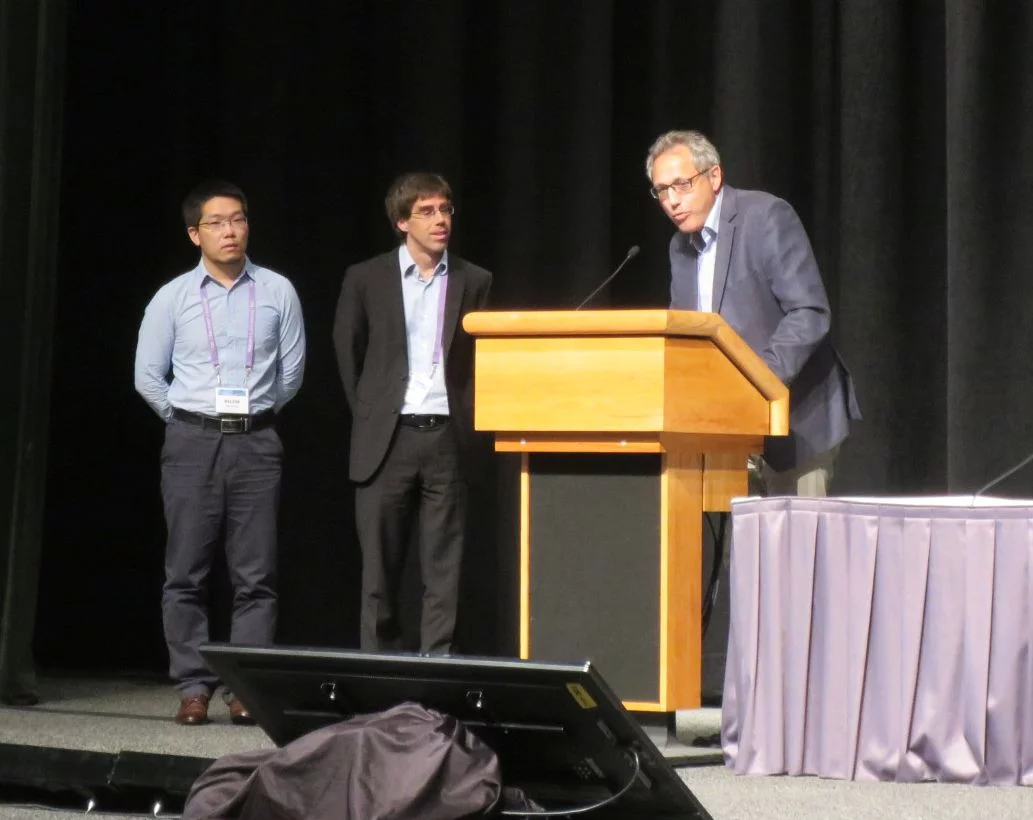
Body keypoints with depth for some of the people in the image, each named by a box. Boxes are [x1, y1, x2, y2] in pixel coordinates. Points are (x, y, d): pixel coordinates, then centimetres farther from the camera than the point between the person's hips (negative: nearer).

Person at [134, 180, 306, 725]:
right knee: (186, 572, -1)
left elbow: (291, 372, 9)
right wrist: (187, 420, 9)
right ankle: (193, 687, 2)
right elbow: (149, 377, 8)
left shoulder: (277, 292, 3)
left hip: (256, 441, 0)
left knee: (255, 574, -1)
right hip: (192, 440, 0)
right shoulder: (173, 297, 3)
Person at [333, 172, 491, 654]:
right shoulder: (366, 279, 3)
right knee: (379, 566, 2)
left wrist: (468, 423, 4)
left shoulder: (473, 282, 6)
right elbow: (348, 355, 11)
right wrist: (369, 415, 10)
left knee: (443, 568, -1)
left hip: (447, 437, 1)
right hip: (387, 438, -1)